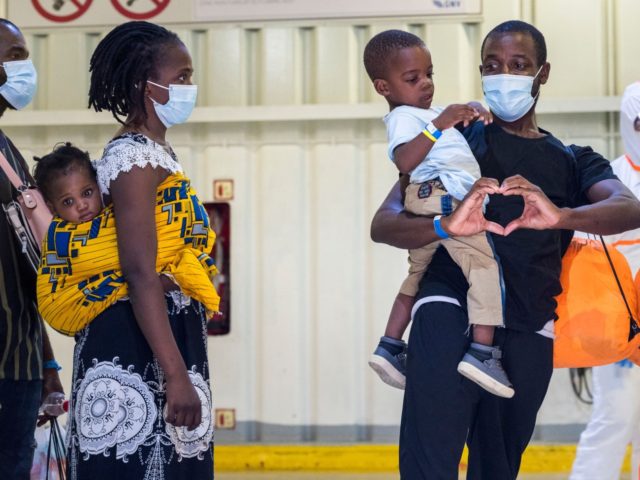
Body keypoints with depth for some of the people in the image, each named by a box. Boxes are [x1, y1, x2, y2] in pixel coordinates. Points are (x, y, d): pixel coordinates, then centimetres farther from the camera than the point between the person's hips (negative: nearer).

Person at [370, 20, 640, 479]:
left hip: (528, 329, 3)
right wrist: (444, 226, -22)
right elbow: (384, 223, 2)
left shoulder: (573, 162, 19)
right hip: (452, 303, -3)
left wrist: (561, 216, -26)